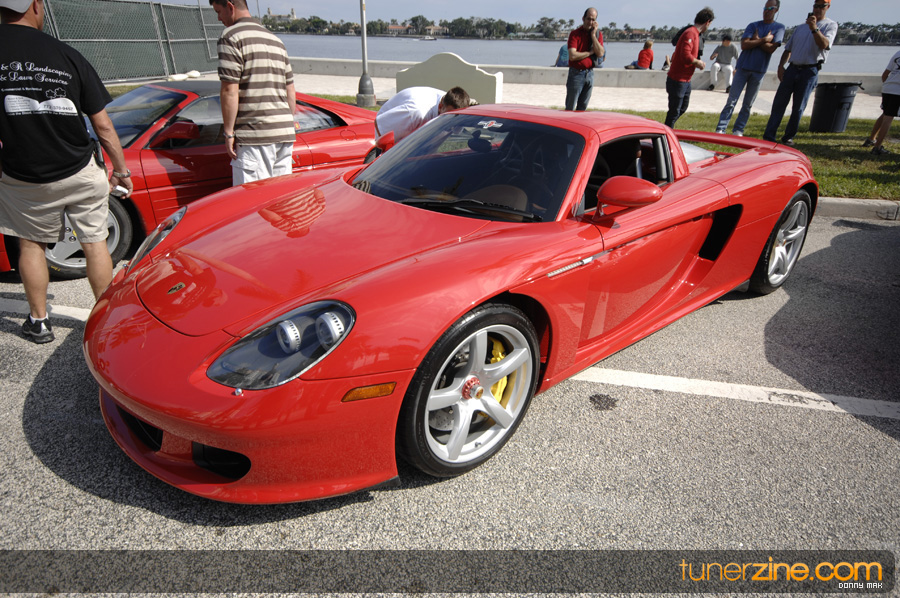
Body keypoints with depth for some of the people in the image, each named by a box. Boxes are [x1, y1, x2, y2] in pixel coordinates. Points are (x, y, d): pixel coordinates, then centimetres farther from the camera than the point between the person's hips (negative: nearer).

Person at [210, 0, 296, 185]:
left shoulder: (231, 36, -4)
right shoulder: (275, 40, 20)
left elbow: (230, 91, -12)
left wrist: (228, 132, -7)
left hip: (254, 135, -8)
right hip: (285, 134, 8)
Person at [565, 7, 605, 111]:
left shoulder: (598, 33, 7)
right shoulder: (575, 34, -6)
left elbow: (600, 54, -8)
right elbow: (572, 56, -19)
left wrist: (593, 34, -10)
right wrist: (590, 52, -10)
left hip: (589, 74, 5)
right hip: (576, 74, -4)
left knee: (583, 107, 12)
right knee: (570, 107, -1)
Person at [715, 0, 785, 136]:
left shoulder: (779, 27, 5)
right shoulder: (753, 25, 6)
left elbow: (771, 48, -9)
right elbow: (744, 45, -9)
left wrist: (756, 40, -5)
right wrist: (764, 40, -9)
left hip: (759, 71, 0)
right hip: (743, 68, 0)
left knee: (748, 104, 3)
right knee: (732, 100, -7)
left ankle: (738, 130, 7)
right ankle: (721, 129, -8)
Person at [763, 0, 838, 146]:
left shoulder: (830, 25, 5)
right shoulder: (800, 27, 20)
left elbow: (824, 44, -13)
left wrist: (814, 28, -25)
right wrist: (781, 65, 6)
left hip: (809, 71, -4)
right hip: (792, 69, 4)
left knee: (798, 108, -2)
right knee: (779, 103, -4)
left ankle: (788, 137, 6)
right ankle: (769, 136, -5)